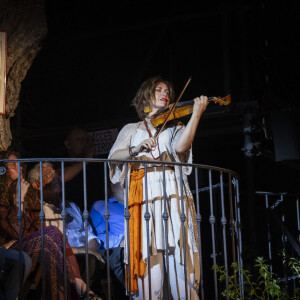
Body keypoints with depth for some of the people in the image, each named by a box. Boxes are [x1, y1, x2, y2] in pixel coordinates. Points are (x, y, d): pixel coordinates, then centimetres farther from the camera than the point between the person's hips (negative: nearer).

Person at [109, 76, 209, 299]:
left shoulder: (174, 126, 23)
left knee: (180, 253, -13)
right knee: (147, 257, -12)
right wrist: (137, 148, -8)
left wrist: (196, 114, -10)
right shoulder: (131, 129, 24)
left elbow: (180, 146, -2)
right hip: (143, 194, 0)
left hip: (172, 190, 0)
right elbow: (113, 157, 8)